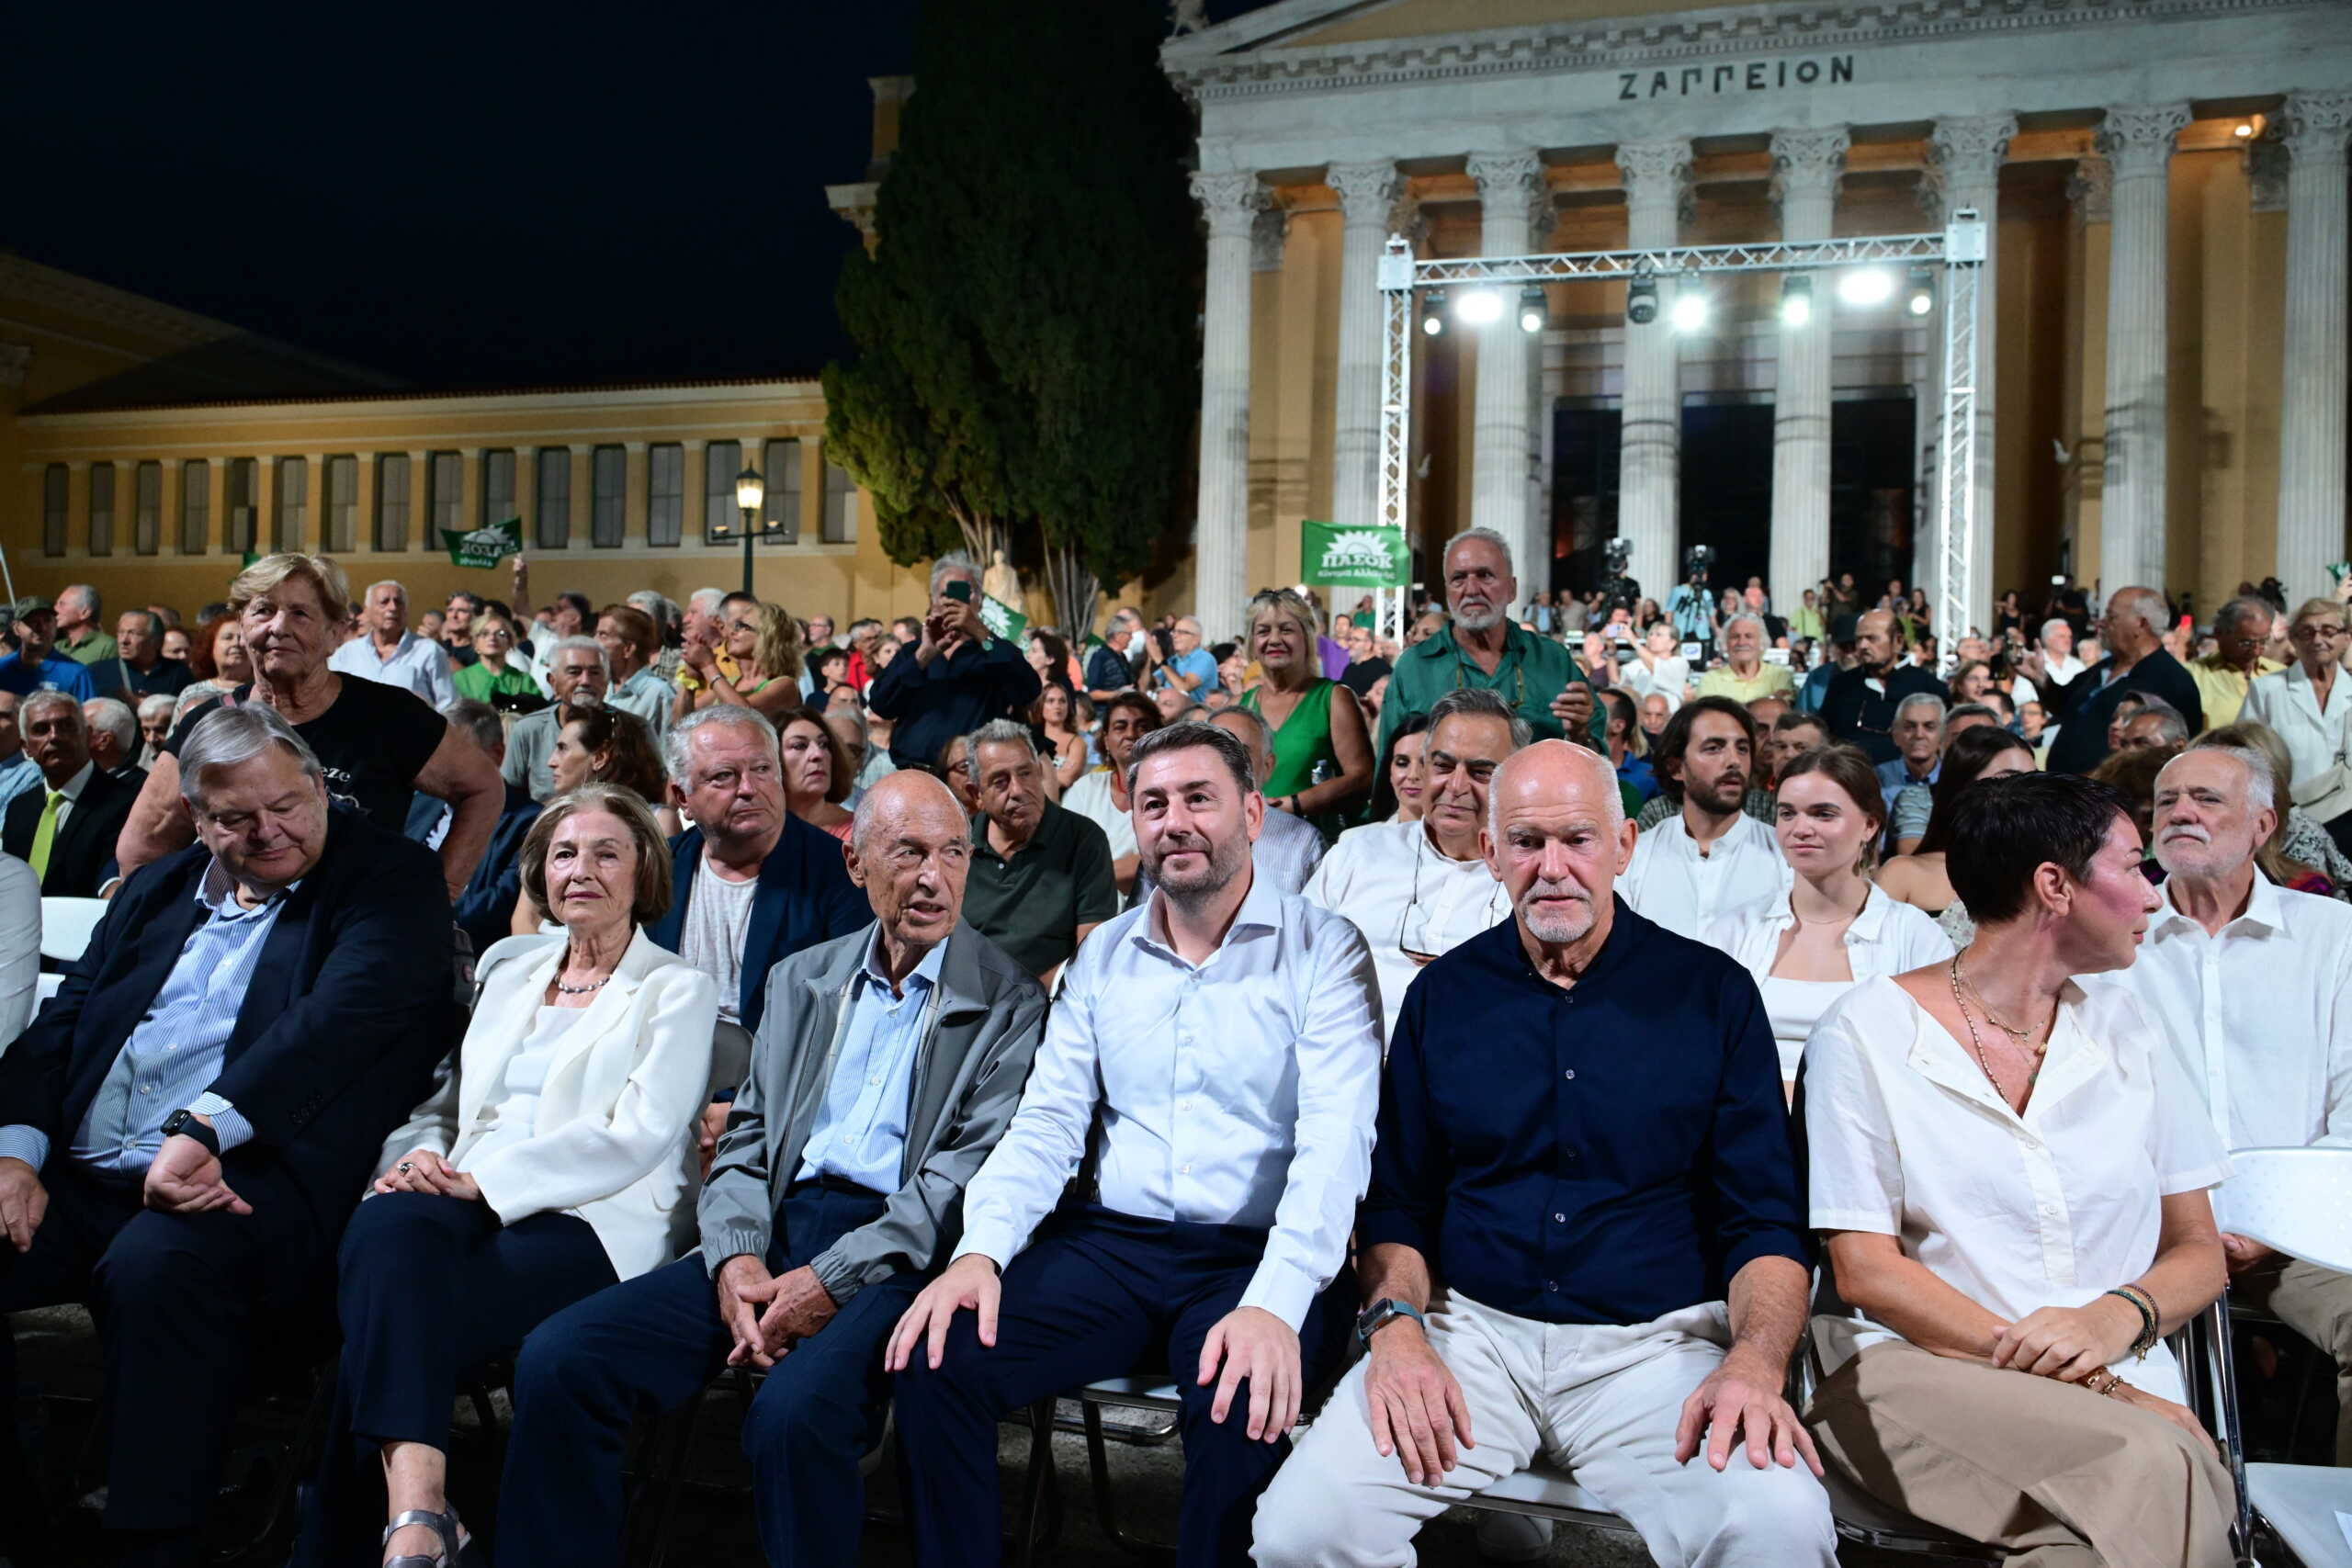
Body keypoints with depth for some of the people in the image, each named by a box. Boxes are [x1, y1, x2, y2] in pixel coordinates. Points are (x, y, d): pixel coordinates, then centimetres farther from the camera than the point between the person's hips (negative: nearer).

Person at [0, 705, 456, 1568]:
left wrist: (202, 1128, -25)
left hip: (246, 1177, -6)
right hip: (78, 1176, 7)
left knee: (156, 1268, -35)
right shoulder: (156, 890, 22)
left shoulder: (390, 880, 2)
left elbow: (344, 1014, -14)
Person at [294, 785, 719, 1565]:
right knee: (388, 1226, -33)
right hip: (471, 1205, 4)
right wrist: (422, 1154, -3)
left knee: (395, 1307, -31)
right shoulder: (507, 968, 24)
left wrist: (483, 1181, -15)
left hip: (587, 1221, -4)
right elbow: (446, 1099, 23)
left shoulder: (678, 990, 6)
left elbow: (638, 1135, -8)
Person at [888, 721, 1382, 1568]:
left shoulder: (1321, 951, -3)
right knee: (935, 1359, -18)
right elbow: (1048, 1123, 8)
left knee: (1241, 1405, -34)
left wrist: (1275, 1305, -28)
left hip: (1255, 1256, -3)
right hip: (1112, 1244, 4)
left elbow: (1335, 1141, -14)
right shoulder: (1104, 956, 12)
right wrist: (981, 1248, -11)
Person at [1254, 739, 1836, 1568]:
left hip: (1656, 1337, -1)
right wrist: (1395, 1326, -9)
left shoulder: (1712, 992, 3)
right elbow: (1397, 1199, 11)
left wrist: (1755, 1365, -17)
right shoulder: (1445, 993, 9)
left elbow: (1765, 1220, 2)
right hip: (1470, 1329, 2)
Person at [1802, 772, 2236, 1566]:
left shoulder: (2122, 1026, 13)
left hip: (2116, 1385, 4)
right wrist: (2038, 1359, -17)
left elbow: (2199, 1252, 13)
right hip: (1917, 1367, -3)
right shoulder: (1866, 1031, -1)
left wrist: (2120, 1316, -9)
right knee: (2154, 1464, -32)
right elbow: (1865, 1270, -5)